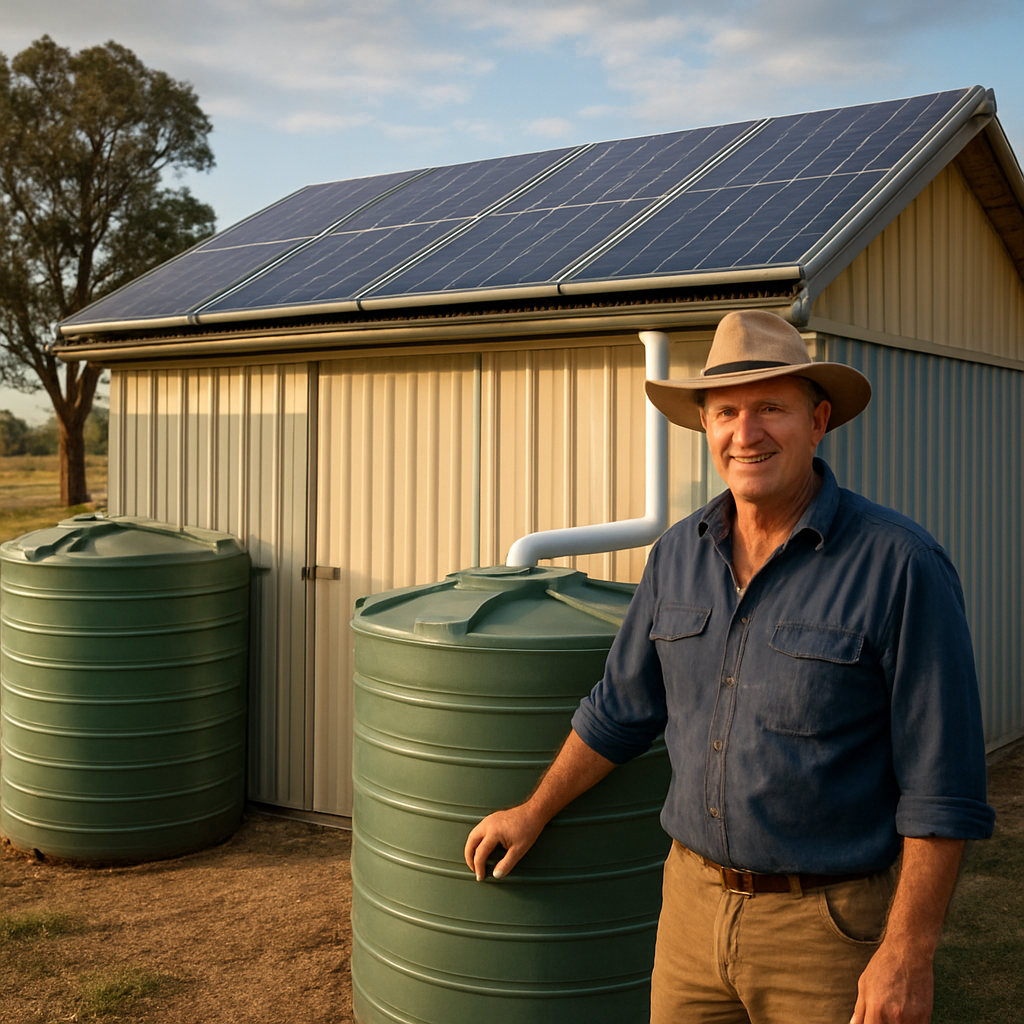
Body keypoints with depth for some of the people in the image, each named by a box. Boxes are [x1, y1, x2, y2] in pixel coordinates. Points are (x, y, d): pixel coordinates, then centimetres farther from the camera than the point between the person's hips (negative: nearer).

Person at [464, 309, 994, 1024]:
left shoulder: (898, 564, -15)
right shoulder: (679, 554, 2)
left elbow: (941, 785, -15)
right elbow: (621, 710, 14)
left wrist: (908, 954, -16)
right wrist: (534, 814, 19)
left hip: (829, 928, -5)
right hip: (692, 903, 5)